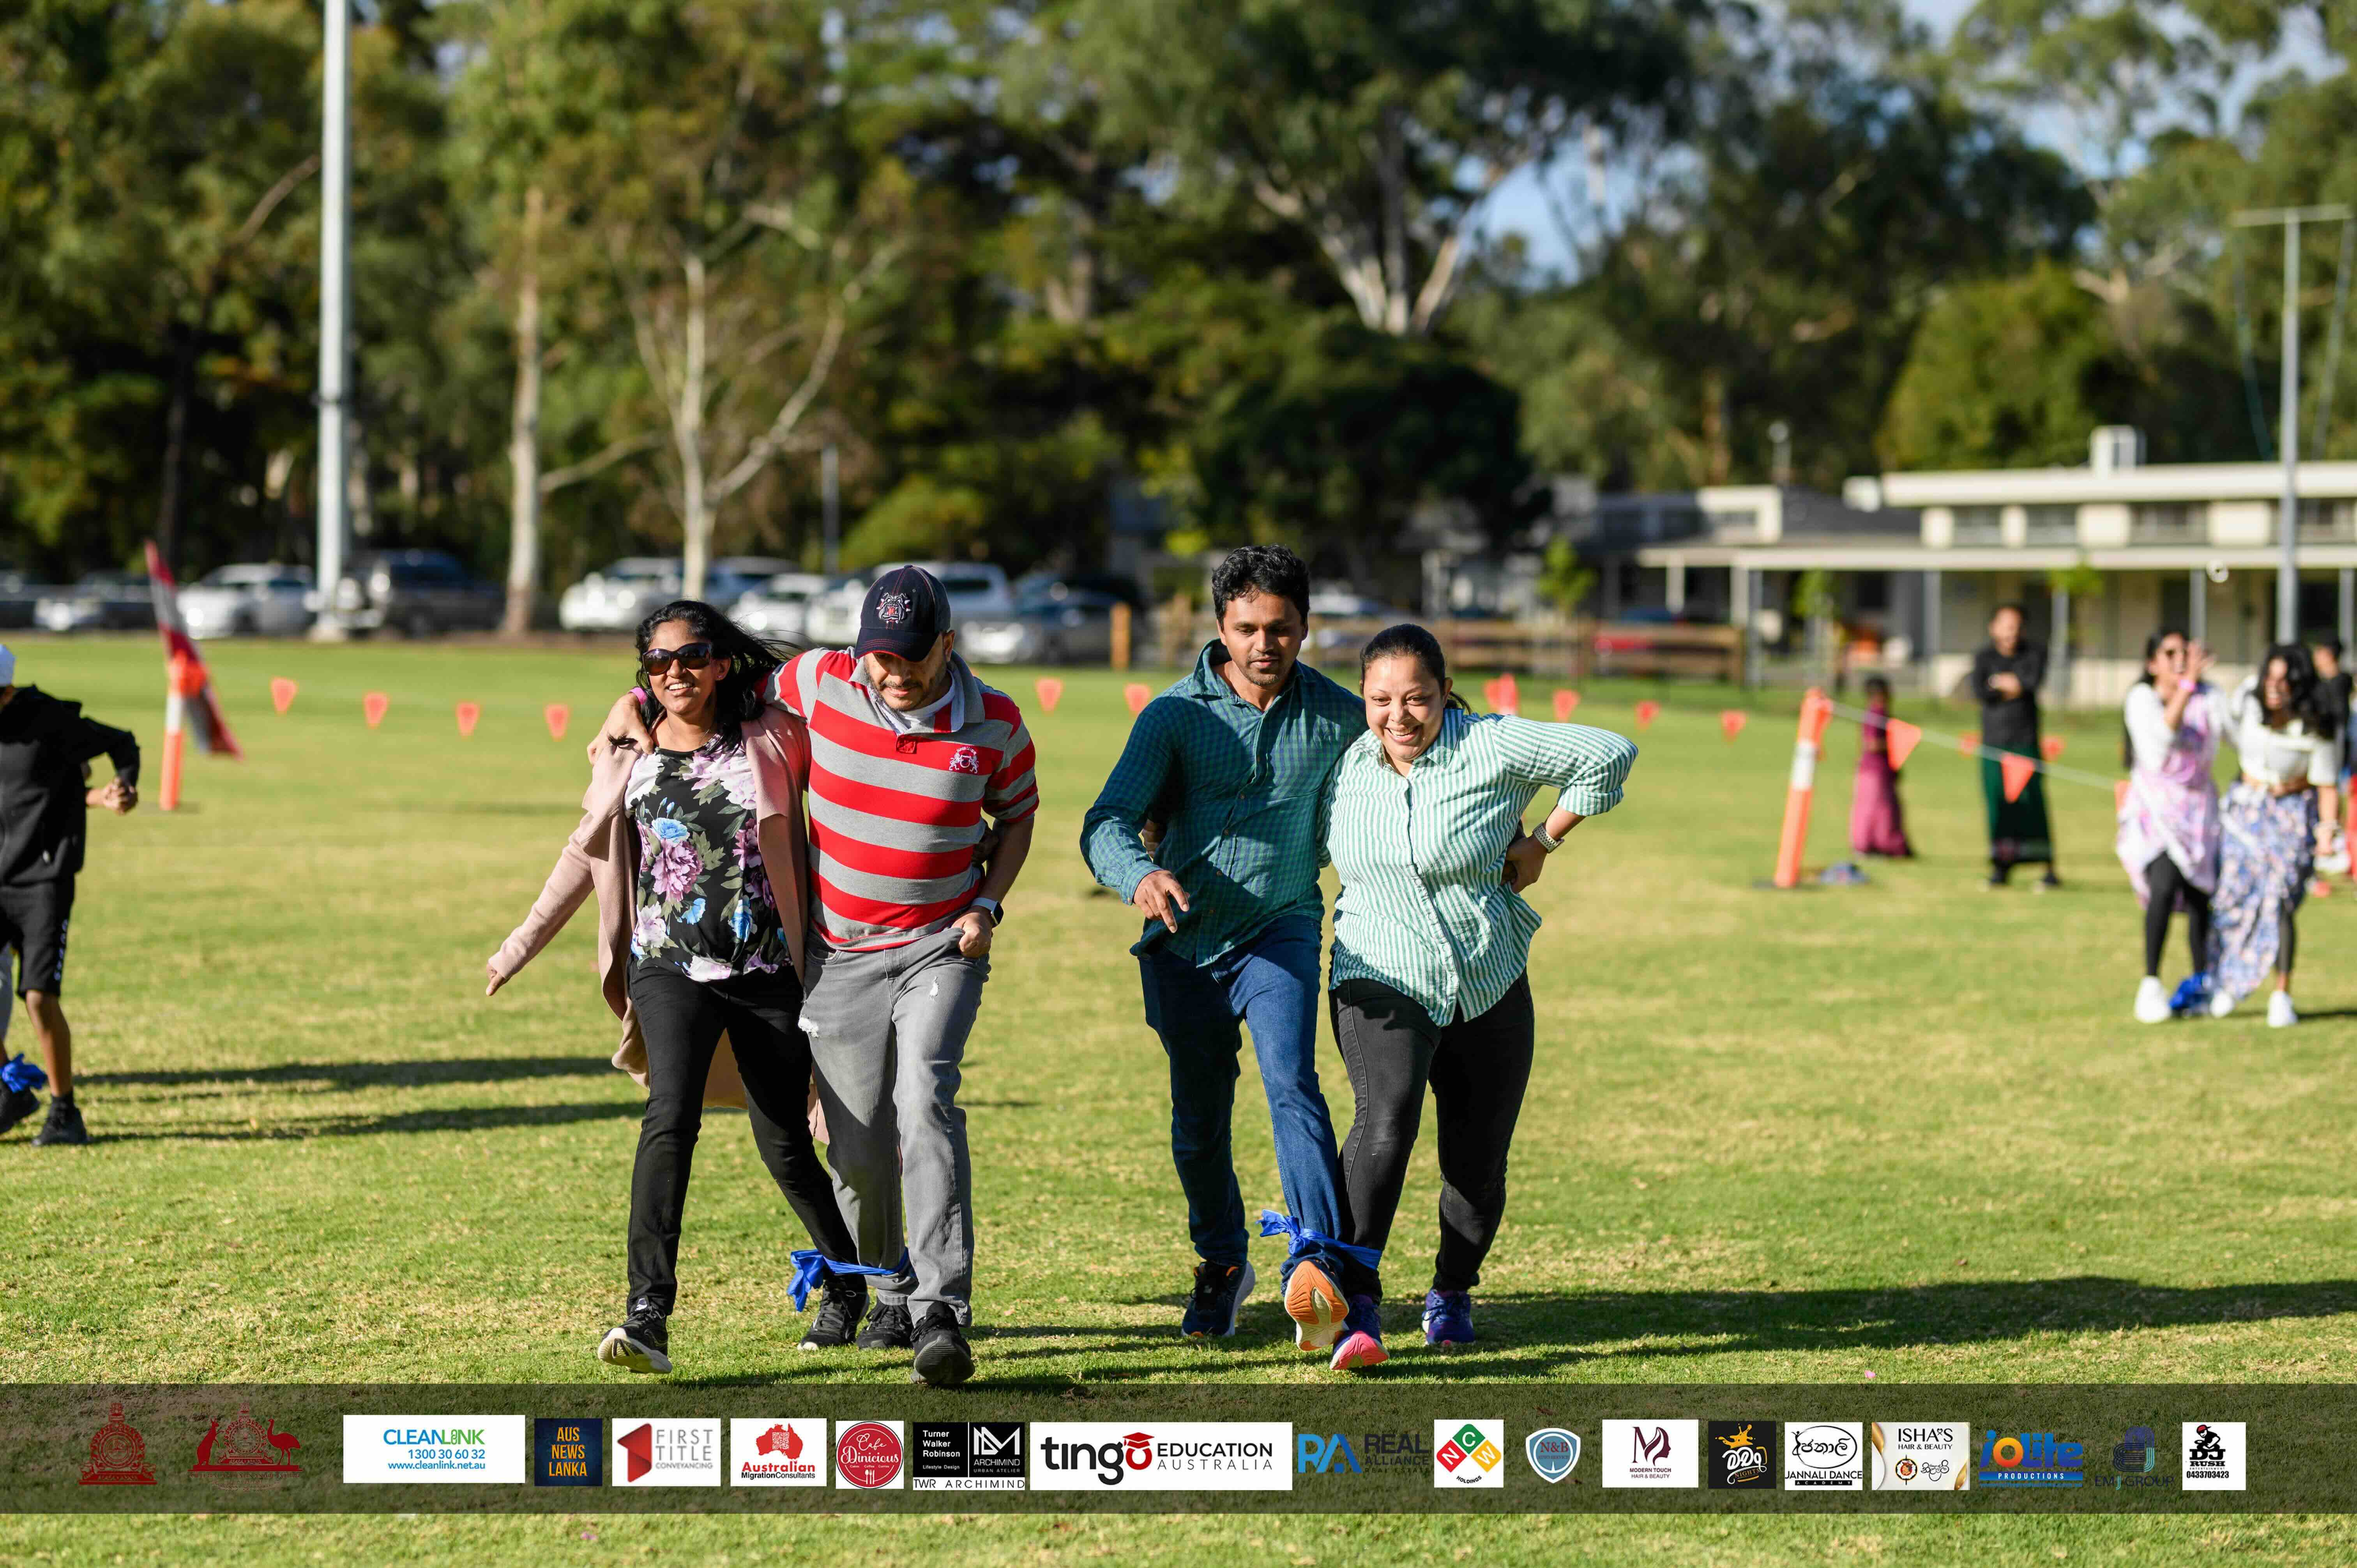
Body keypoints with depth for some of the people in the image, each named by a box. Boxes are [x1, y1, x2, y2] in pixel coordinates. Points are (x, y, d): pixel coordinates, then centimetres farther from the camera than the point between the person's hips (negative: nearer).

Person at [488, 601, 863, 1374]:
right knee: (670, 1117, -22)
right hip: (671, 966, 0)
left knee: (786, 1145, 7)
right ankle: (648, 1317, -29)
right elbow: (587, 853, 17)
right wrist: (523, 944, 21)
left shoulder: (772, 742, 0)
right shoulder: (630, 758, 6)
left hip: (768, 969, 0)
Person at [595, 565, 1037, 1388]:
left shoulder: (995, 723, -9)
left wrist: (988, 904, -4)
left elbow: (1018, 813, 10)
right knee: (858, 1143, 3)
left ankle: (942, 1311, -27)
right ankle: (888, 1293, 27)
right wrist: (643, 711, 2)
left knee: (925, 1100, -22)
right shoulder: (820, 681, -8)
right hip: (840, 951, 2)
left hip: (940, 946, -2)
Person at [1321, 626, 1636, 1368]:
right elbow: (1315, 843, 22)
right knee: (1386, 1119, -26)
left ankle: (1451, 1292, 33)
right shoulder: (1346, 764, 0)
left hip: (1490, 988, 0)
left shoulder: (1492, 747, -12)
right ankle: (1357, 1302, -28)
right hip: (1382, 983, 0)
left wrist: (1542, 842, -5)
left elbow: (1609, 754, -8)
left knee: (1478, 1161, 6)